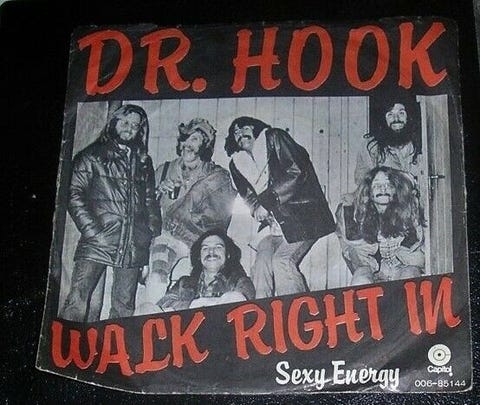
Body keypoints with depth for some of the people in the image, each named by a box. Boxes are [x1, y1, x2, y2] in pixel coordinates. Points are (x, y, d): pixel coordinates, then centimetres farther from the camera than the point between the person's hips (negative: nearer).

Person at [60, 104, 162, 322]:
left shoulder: (143, 162, 21)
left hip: (133, 246, 4)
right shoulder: (92, 156, 8)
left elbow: (150, 201, 21)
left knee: (124, 307, 3)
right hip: (97, 243, -4)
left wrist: (154, 233, 8)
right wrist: (92, 231, -10)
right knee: (78, 300, -13)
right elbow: (75, 195, 1)